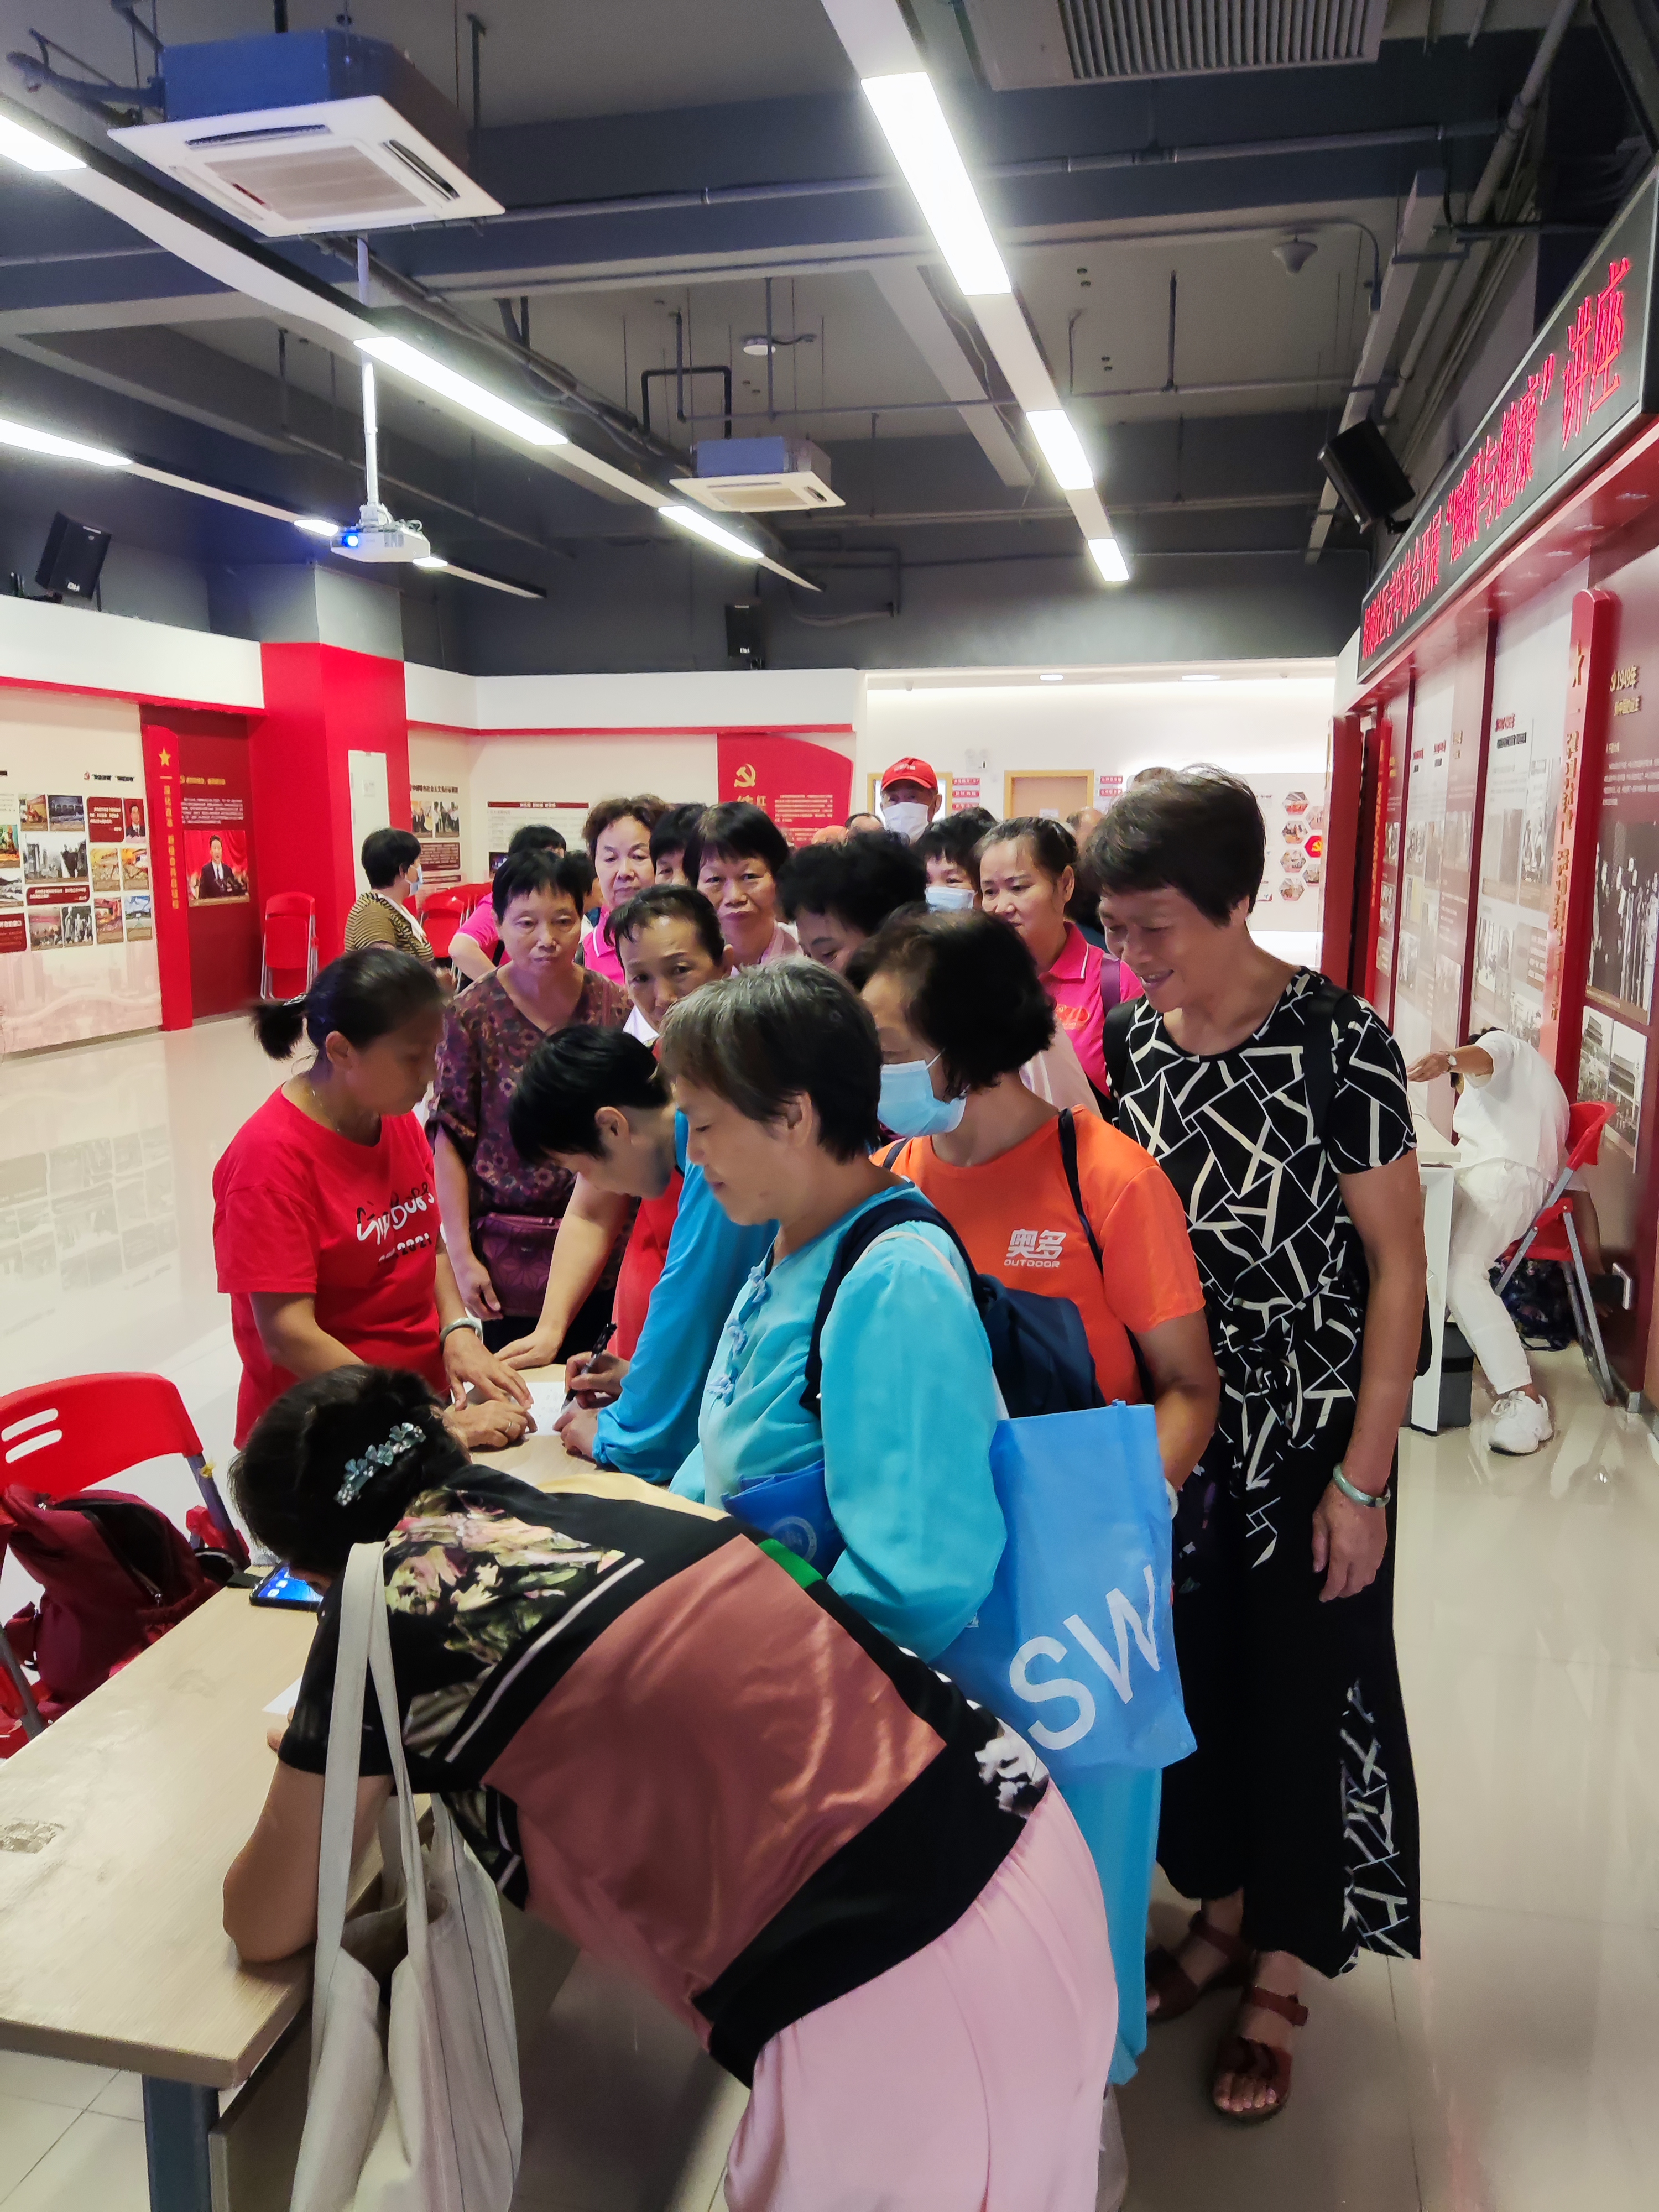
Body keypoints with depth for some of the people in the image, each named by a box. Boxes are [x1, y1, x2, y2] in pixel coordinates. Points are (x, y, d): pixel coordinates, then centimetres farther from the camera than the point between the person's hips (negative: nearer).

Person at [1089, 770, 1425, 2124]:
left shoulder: (1338, 1043, -18)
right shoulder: (1132, 1038, -3)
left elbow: (1398, 1265, -14)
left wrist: (1364, 1479, -14)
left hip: (1308, 1439, -4)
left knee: (1300, 1695, 11)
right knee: (1194, 1672, 17)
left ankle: (1282, 1972, 33)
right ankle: (1222, 1911, 42)